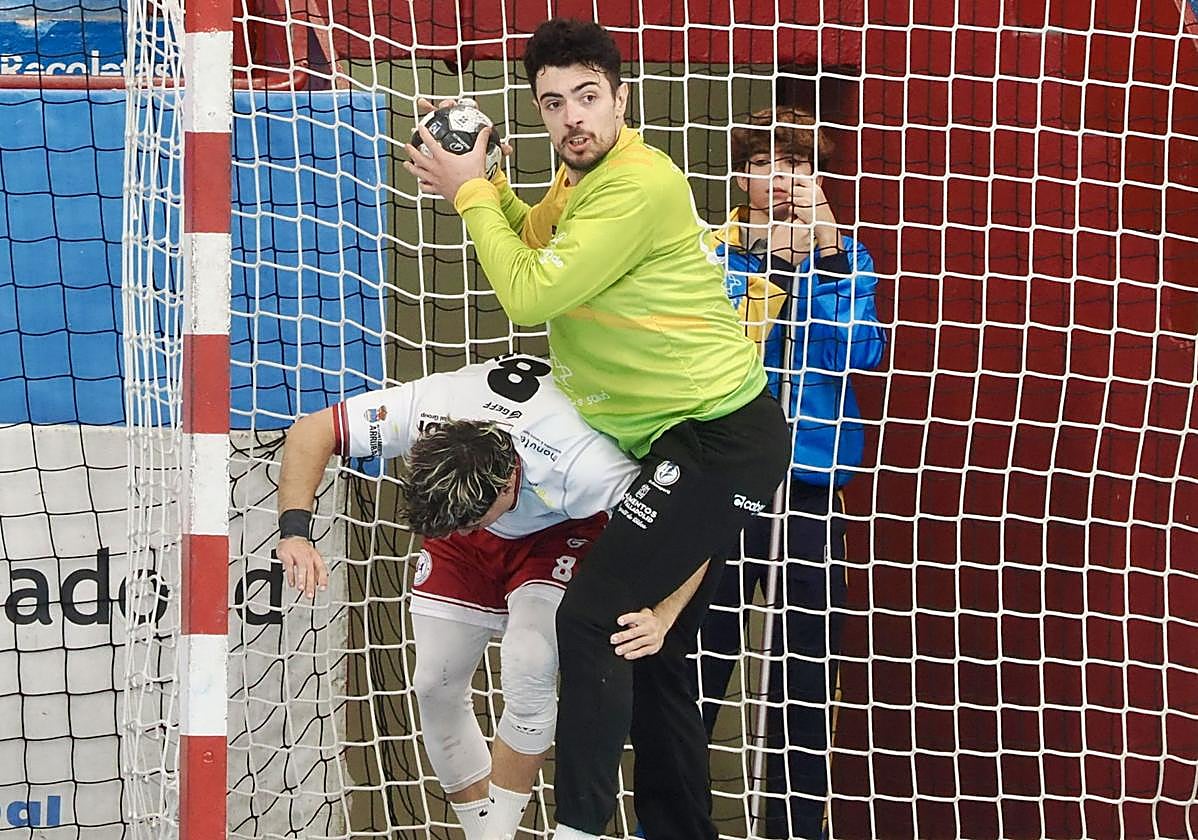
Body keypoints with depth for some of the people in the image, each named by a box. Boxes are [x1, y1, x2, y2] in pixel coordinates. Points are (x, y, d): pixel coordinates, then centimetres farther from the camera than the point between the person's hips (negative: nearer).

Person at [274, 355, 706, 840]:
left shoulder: (580, 465, -43)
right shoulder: (418, 411, -36)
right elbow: (310, 433, -20)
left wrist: (660, 617, -51)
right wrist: (294, 532, -33)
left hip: (559, 531, -4)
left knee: (527, 672, -25)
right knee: (436, 686, -3)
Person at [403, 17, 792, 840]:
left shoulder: (639, 186, -22)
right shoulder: (583, 177, 10)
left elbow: (530, 293, -22)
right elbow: (538, 241, 28)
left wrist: (469, 194, -10)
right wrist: (484, 186, 10)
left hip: (720, 444, -11)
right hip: (688, 440, 11)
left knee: (592, 619, -16)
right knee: (655, 648, 15)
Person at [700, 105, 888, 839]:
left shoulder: (844, 255, 6)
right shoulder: (709, 249, 4)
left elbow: (857, 353, -9)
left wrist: (825, 253, -18)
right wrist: (766, 259, -18)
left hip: (807, 491, 1)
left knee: (807, 679, 5)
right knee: (691, 668, 2)